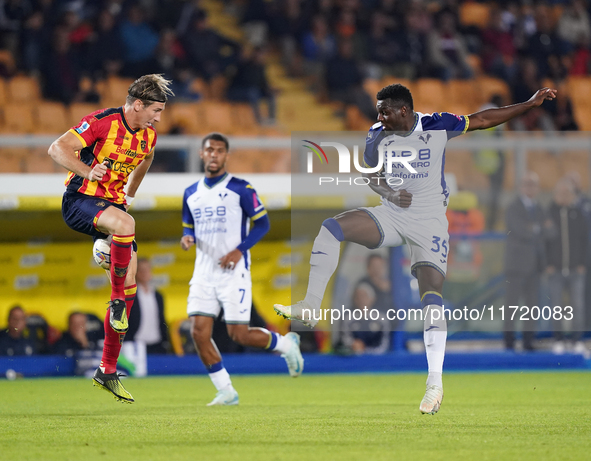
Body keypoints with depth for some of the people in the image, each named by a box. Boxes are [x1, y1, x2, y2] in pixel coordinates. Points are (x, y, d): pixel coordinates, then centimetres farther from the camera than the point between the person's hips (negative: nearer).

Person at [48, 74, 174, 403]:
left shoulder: (149, 135, 4)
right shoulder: (103, 122, -17)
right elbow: (57, 149, -23)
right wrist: (87, 171, -38)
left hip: (113, 204, 7)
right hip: (80, 202, -7)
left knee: (129, 284, -2)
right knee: (125, 224, -39)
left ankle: (108, 371, 4)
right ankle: (117, 302, -19)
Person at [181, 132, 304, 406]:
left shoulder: (240, 189, -5)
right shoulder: (191, 193, 12)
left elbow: (262, 223, -4)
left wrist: (239, 250, -16)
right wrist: (187, 238, -2)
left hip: (233, 272, -5)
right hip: (204, 273, 5)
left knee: (239, 335, -8)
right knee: (198, 333, -8)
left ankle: (285, 344, 22)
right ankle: (226, 393, 3)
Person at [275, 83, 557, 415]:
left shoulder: (437, 126, -9)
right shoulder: (378, 135, 0)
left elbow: (484, 120, -1)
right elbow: (370, 174, 14)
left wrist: (531, 104, -2)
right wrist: (388, 192, -8)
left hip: (429, 220, -3)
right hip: (392, 215, 3)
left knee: (432, 294, -14)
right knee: (331, 227, -18)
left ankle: (435, 383, -13)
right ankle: (311, 307, -14)